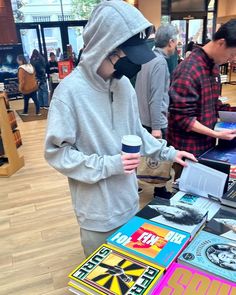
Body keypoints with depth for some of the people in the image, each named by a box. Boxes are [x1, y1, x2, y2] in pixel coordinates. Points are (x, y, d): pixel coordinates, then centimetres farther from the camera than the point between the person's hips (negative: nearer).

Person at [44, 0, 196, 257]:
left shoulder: (123, 83, -2)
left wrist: (167, 152, 4)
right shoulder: (70, 90, -22)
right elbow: (56, 152, -19)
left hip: (128, 199, 6)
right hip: (98, 208, -5)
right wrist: (108, 165, -23)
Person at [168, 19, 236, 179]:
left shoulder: (214, 66, 6)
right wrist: (216, 134, -22)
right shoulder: (188, 71, -24)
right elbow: (181, 117, -23)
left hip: (207, 142, 8)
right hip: (188, 147, -8)